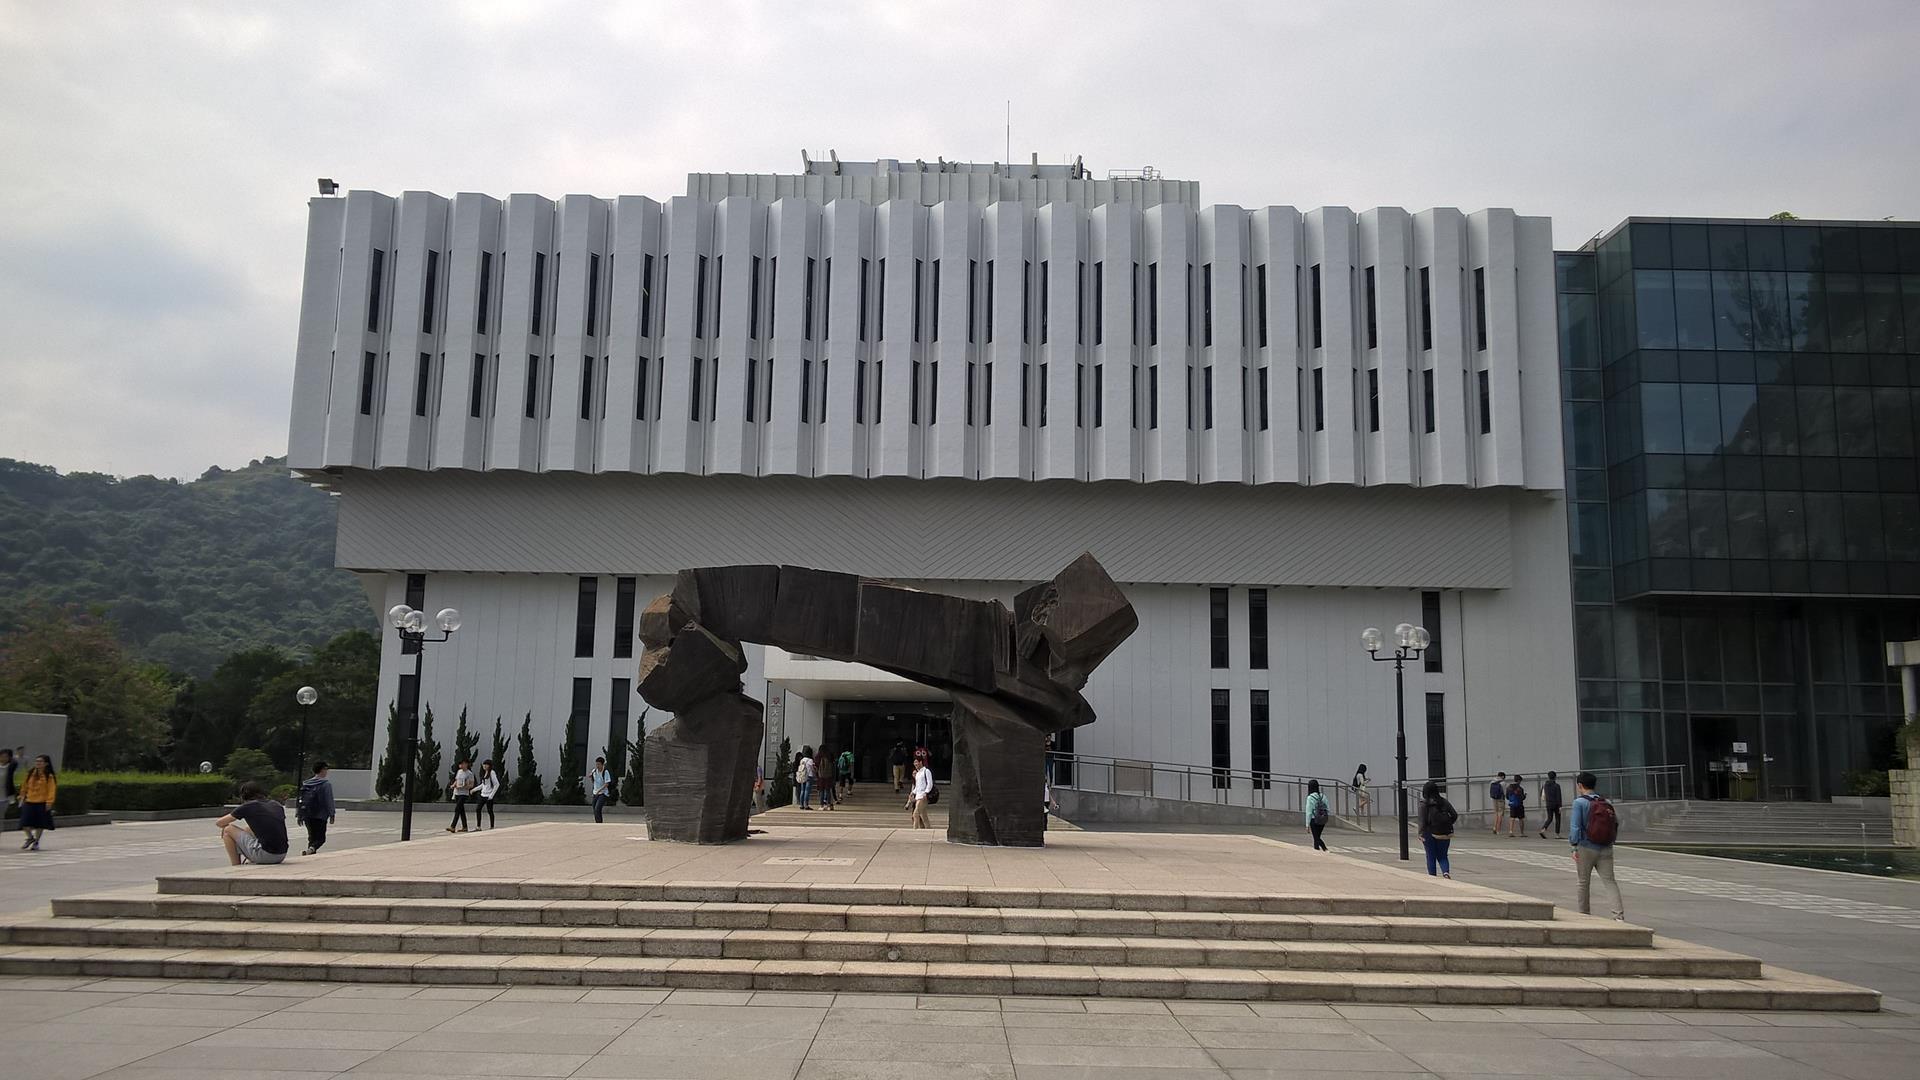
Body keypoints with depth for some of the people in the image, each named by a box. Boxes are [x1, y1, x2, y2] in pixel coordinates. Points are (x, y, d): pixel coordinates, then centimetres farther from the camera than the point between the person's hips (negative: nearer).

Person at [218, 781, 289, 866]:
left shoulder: (247, 807, 3)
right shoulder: (277, 805, 17)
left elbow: (219, 823, 14)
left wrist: (226, 827, 36)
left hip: (265, 854, -7)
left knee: (228, 830, 13)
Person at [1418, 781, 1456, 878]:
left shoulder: (1424, 804, -9)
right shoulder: (1444, 802, 0)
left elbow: (1423, 821, -13)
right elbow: (1455, 815, -3)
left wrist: (1421, 835, -12)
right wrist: (1447, 824, 10)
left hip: (1430, 834, -3)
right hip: (1444, 834, 3)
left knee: (1431, 857, 11)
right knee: (1442, 856, 14)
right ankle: (1446, 872, -11)